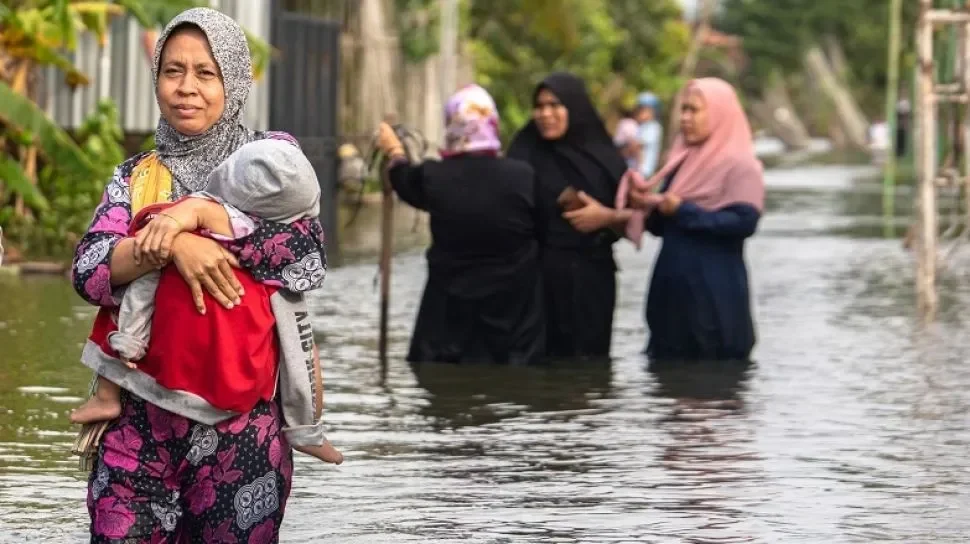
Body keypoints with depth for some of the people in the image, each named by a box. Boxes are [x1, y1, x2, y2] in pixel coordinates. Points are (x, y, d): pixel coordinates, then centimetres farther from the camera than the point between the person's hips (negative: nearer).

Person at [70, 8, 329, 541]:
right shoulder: (137, 176, 10)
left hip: (240, 419, -1)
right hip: (140, 415, 2)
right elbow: (88, 272, -4)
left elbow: (307, 257, -11)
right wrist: (172, 244, -21)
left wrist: (200, 212, -18)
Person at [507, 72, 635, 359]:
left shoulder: (603, 155, 6)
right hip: (541, 276, -1)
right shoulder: (525, 154, 2)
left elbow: (634, 213, 7)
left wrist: (608, 217, -11)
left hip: (593, 278, 2)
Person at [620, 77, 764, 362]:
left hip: (716, 294, -8)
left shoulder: (740, 165, -7)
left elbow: (745, 221, -20)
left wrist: (685, 211, -17)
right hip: (672, 287, 8)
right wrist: (647, 205, -3)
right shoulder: (683, 162, 16)